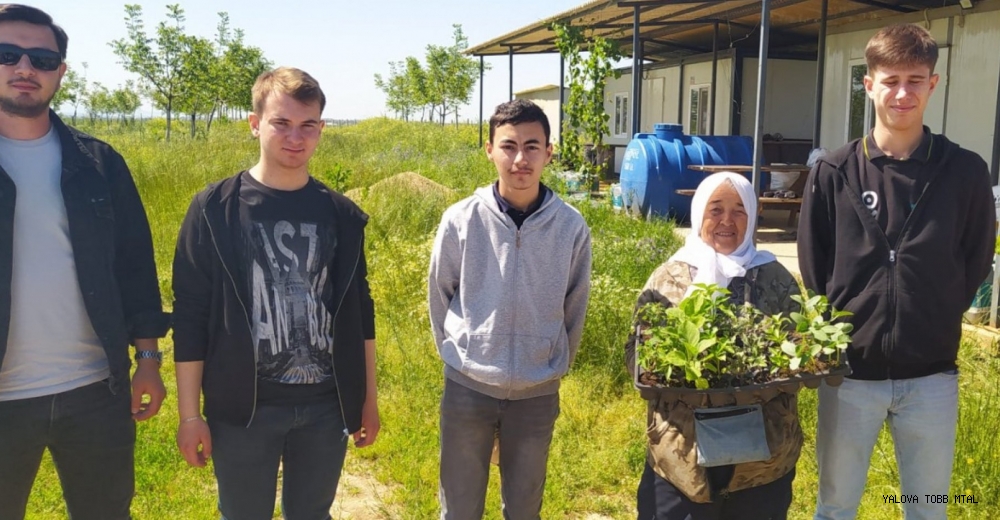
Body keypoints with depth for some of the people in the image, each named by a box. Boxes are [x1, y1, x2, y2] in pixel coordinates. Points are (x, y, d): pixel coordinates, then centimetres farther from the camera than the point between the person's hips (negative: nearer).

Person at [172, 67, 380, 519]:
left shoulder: (342, 214, 3)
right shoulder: (215, 209, -6)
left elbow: (359, 313, 9)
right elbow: (190, 317, -5)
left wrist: (368, 398, 10)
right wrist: (189, 414, -6)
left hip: (326, 405, 3)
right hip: (243, 408, -2)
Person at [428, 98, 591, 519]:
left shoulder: (572, 226, -8)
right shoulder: (461, 220, -11)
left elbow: (575, 308, 4)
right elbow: (439, 298, 3)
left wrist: (558, 366, 10)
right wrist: (459, 354, 9)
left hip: (538, 392, 1)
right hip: (467, 387, 0)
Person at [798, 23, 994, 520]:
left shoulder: (966, 172, -3)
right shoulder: (833, 173, -4)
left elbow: (975, 265, 7)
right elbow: (814, 271, 2)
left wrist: (934, 324, 5)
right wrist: (841, 332, 2)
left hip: (932, 376, 1)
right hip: (850, 371, 0)